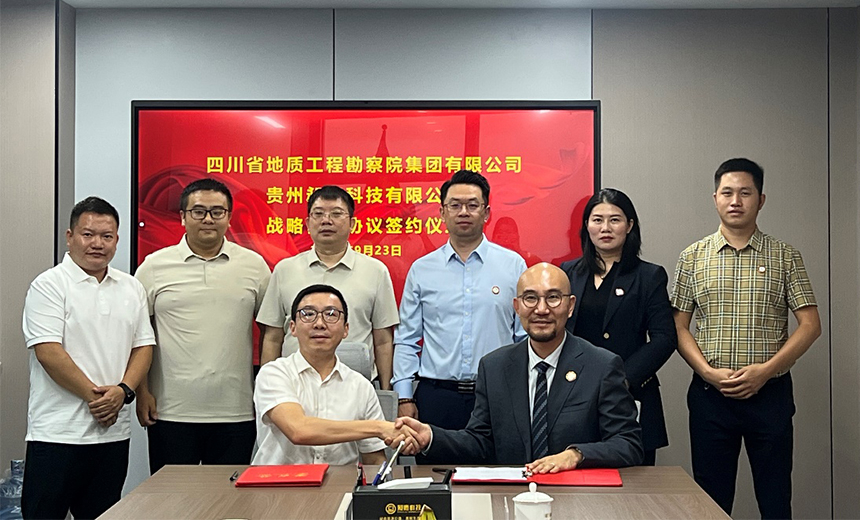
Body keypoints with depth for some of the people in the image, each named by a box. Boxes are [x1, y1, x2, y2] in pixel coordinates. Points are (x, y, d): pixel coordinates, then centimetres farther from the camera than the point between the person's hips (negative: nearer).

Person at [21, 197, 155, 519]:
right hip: (57, 433, -5)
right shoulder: (49, 285, -5)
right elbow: (49, 352, -13)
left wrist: (123, 391, -8)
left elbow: (143, 346, 9)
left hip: (114, 431, 5)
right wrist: (94, 395, -14)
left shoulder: (131, 289, 12)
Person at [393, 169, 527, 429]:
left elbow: (527, 338, 5)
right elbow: (406, 341, 9)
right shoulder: (421, 269, 7)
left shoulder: (514, 265, 4)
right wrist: (405, 397, 2)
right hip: (436, 396, 1)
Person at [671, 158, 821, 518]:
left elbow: (810, 324, -1)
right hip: (709, 394, 1)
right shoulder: (693, 258, 5)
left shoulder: (785, 257, 3)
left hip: (770, 393, 0)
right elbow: (679, 327, 4)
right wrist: (710, 373, -11)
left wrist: (764, 371, -12)